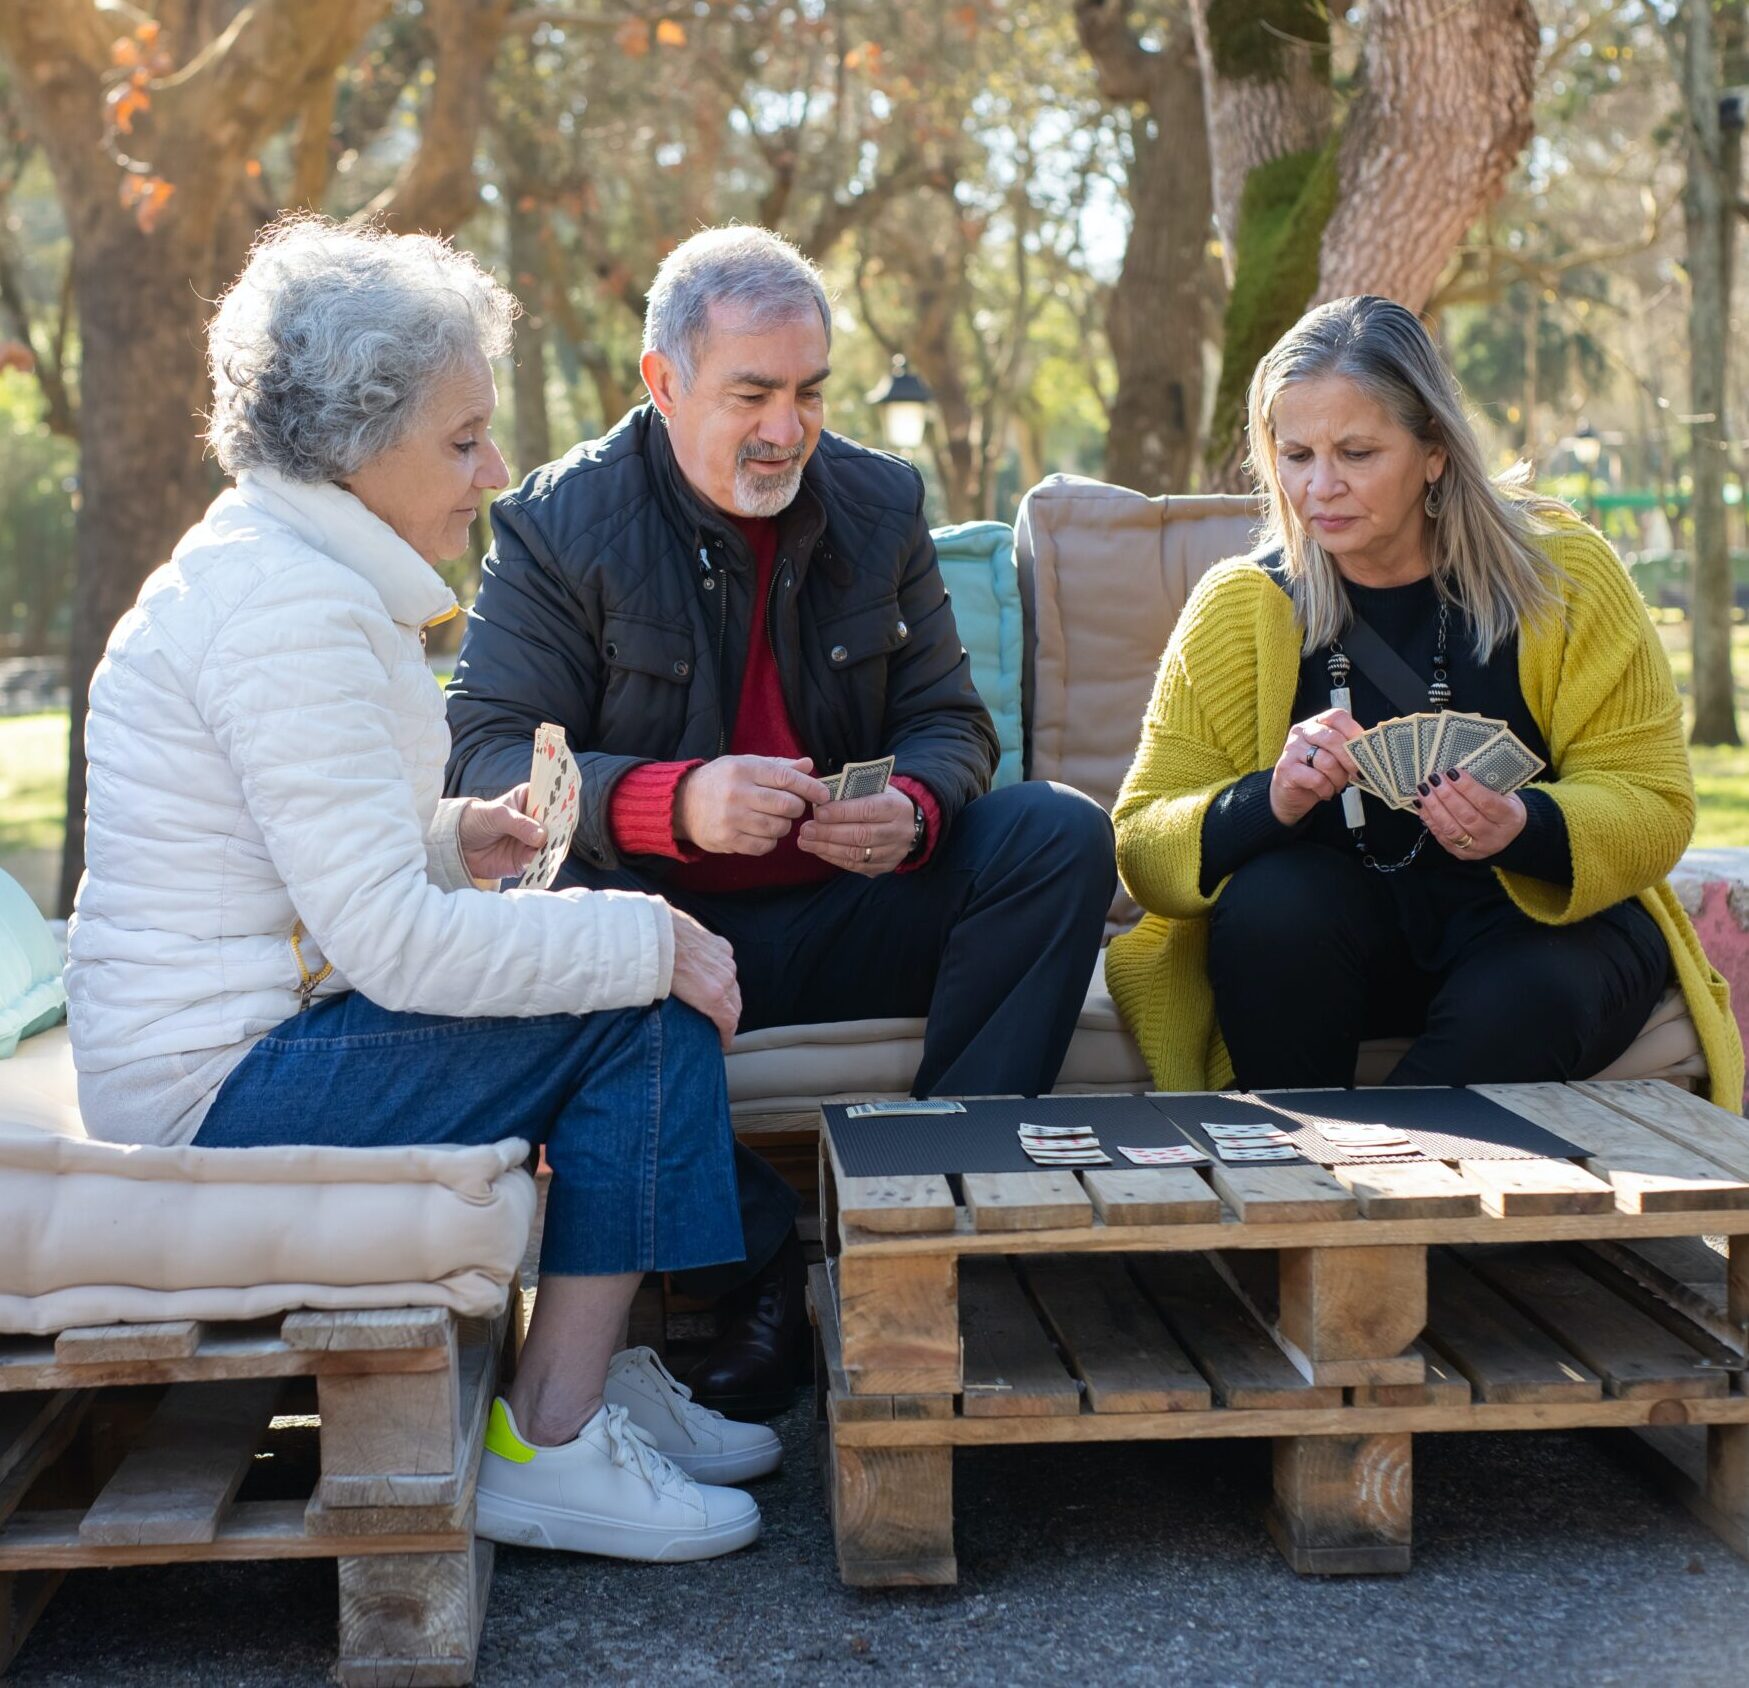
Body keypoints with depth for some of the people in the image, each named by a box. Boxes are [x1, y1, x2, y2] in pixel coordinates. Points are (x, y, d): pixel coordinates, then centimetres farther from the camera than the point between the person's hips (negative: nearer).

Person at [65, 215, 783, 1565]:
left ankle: (599, 1373, 16)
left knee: (645, 971, 11)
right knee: (650, 1013, -14)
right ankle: (548, 1449, -7)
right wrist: (648, 940, -17)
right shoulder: (283, 604, -21)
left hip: (239, 1039, 11)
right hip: (220, 1085, -11)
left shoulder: (284, 573, 13)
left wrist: (451, 841, 6)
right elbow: (394, 943, -25)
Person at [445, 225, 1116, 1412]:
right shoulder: (557, 523, -5)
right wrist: (674, 803, -34)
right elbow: (485, 756, -14)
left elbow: (951, 723, 7)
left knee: (1064, 835, -18)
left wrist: (916, 810, -20)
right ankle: (758, 1263, -19)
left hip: (847, 914, 4)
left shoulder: (880, 501, 7)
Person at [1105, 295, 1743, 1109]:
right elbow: (1143, 843, -10)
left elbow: (1654, 806, -8)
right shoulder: (1239, 607, -5)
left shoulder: (1563, 573, -6)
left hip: (1542, 917, -1)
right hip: (1334, 932, 1)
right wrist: (1272, 800, -32)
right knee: (1271, 907, -30)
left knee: (1531, 999, -33)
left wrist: (1524, 828, -29)